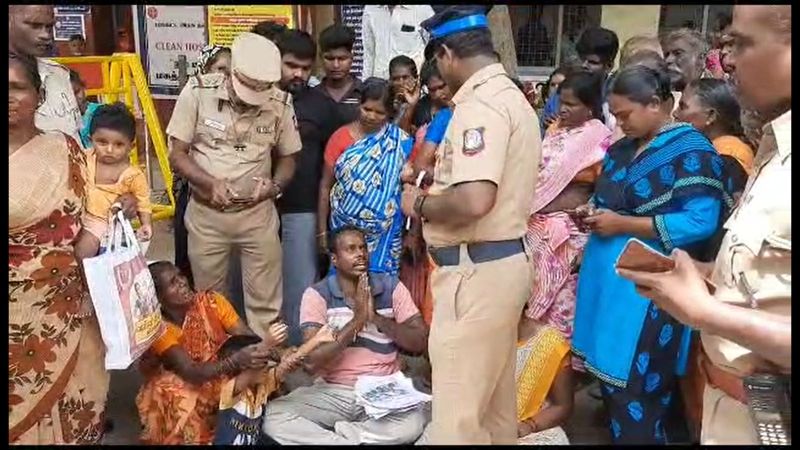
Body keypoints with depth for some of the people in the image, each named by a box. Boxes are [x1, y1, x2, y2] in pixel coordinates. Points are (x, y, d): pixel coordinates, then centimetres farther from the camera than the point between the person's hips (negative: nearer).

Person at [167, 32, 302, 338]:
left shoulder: (281, 103, -10)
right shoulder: (198, 92, -13)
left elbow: (287, 158, 5)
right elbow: (177, 154, -7)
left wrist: (275, 185, -16)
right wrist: (210, 183, -24)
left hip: (258, 213, 0)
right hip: (205, 213, 0)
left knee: (265, 301, 8)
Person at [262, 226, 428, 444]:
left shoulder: (391, 287, 0)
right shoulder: (317, 294, -6)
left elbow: (420, 343, -3)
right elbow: (311, 362, -15)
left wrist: (377, 318, -16)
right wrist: (357, 320, -20)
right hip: (332, 392, 0)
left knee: (413, 424, -31)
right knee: (273, 417, -23)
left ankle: (337, 435, -11)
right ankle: (354, 438, -14)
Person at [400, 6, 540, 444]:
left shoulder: (479, 104, -18)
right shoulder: (512, 97, 15)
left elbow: (473, 200, -30)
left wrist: (421, 204, -11)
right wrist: (437, 178, 15)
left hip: (475, 270, -11)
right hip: (504, 261, 11)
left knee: (458, 409, 1)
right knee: (494, 399, 22)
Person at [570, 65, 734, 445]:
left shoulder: (692, 151, -10)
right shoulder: (622, 149, 12)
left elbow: (700, 222, -20)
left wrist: (621, 224, -19)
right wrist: (593, 212, 3)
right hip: (606, 277, 8)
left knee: (635, 388, 2)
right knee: (608, 371, 16)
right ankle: (617, 432, 33)